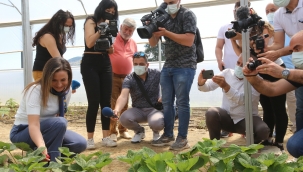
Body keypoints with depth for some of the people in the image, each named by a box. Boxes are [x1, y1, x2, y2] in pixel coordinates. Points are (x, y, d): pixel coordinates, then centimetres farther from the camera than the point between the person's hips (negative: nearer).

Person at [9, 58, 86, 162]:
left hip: (47, 129, 7)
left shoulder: (67, 90, -7)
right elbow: (33, 124, -38)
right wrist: (42, 147, -55)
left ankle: (46, 156, 1)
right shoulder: (35, 90, -27)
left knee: (80, 143, -17)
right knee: (60, 123, -34)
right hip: (22, 132, -6)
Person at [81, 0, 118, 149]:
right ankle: (90, 139, -3)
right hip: (90, 64, -6)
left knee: (106, 101, 2)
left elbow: (111, 50, 15)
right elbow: (90, 43, -16)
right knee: (94, 102, -10)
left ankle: (106, 137, 6)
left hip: (105, 64, 6)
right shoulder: (91, 21, -1)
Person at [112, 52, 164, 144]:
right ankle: (139, 131, 6)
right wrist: (117, 110, -45)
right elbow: (123, 96, -26)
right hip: (138, 110, 1)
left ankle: (156, 131, 8)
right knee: (124, 118, -31)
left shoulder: (156, 74, -7)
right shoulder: (129, 79, -10)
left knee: (157, 123, -36)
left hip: (154, 108, -1)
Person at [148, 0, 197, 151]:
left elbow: (189, 41, -18)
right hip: (168, 66, 6)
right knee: (166, 102, 7)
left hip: (185, 66, -6)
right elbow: (153, 44, 10)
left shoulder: (188, 15, -5)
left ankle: (182, 138, 0)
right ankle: (167, 135, 15)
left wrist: (166, 32, -21)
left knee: (182, 102, -5)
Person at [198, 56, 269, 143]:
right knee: (211, 113, -30)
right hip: (227, 117, 2)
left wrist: (226, 86, -43)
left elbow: (242, 99, -28)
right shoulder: (227, 72, -1)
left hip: (247, 119, -2)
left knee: (263, 130, -31)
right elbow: (209, 86, -9)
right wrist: (201, 83, -34)